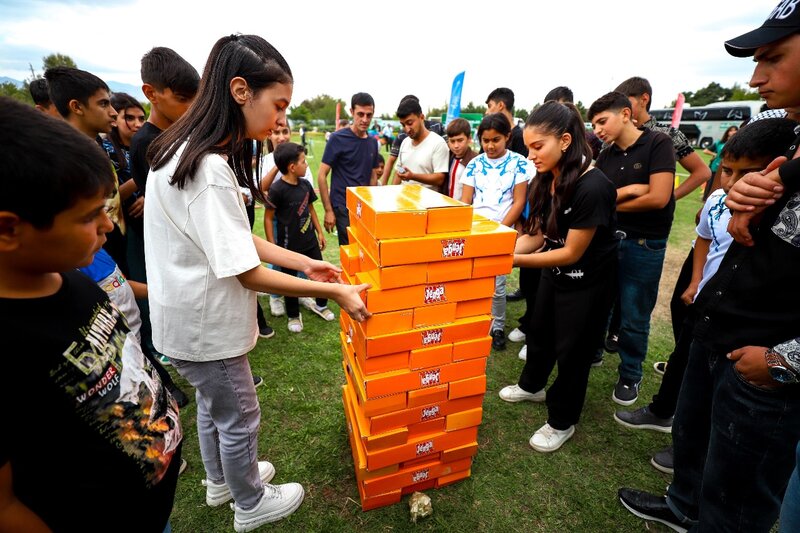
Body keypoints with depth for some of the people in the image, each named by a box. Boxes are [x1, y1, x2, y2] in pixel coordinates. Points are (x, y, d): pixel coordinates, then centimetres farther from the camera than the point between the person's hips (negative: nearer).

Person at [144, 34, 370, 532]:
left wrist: (307, 262, 3)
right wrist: (335, 291, -20)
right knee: (239, 416, 13)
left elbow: (239, 238, 5)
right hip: (205, 324, -9)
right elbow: (247, 273, -27)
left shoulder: (189, 151, 3)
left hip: (194, 317, 9)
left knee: (214, 402, 27)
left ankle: (220, 481, 53)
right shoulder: (209, 169, -29)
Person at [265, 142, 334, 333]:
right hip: (288, 244, -5)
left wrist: (320, 232, 13)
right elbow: (268, 218, -12)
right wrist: (272, 245, -13)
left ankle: (320, 305, 39)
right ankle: (294, 315, 31)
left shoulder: (305, 184, 0)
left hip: (310, 240, 6)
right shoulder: (277, 189, -18)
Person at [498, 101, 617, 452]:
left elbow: (571, 252, -26)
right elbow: (537, 235, -5)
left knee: (571, 350, 8)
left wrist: (515, 260, -28)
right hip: (554, 273, 7)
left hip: (586, 283, -7)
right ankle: (532, 386, 50)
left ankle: (562, 422, 32)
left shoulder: (593, 188, -30)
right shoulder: (546, 180, -6)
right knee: (540, 333, 23)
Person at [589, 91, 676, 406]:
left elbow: (658, 198, -17)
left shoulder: (657, 144, -8)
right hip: (607, 238, 5)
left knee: (634, 318, 7)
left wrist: (612, 202, -5)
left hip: (644, 244, -4)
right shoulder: (605, 156, 7)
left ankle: (630, 376, 28)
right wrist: (626, 191, -18)